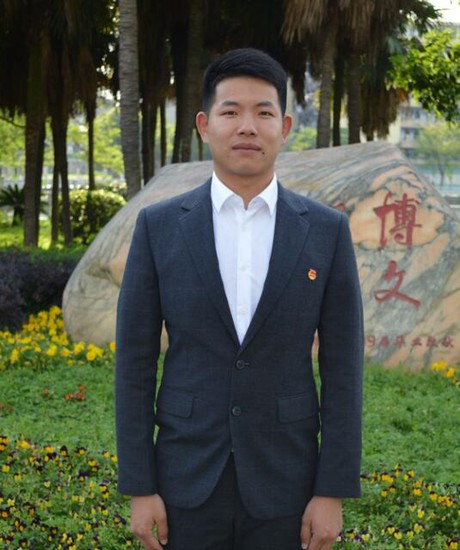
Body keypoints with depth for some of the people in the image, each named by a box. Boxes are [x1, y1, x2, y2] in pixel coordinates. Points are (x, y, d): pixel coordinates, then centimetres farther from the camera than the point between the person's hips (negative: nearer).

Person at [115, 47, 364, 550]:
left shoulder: (327, 231, -2)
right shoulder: (159, 226, -3)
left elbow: (342, 370, -1)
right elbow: (135, 363, -1)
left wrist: (332, 493, -5)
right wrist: (139, 488, -5)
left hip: (283, 480, 0)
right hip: (189, 478, 0)